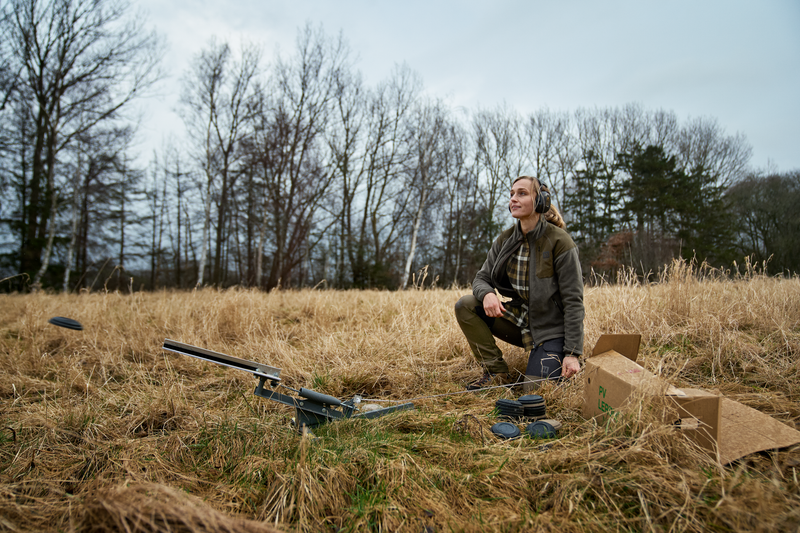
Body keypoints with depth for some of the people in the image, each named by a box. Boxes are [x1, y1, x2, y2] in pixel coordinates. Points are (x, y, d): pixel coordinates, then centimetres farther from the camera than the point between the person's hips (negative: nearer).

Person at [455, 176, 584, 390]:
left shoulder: (559, 241, -17)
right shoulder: (505, 240, 0)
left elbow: (573, 301, -16)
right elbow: (482, 277, 3)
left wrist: (572, 353, -20)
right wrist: (487, 294, -24)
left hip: (550, 328, -5)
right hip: (519, 320, 5)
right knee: (464, 305, -13)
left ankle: (562, 363, 14)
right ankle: (496, 372, -3)